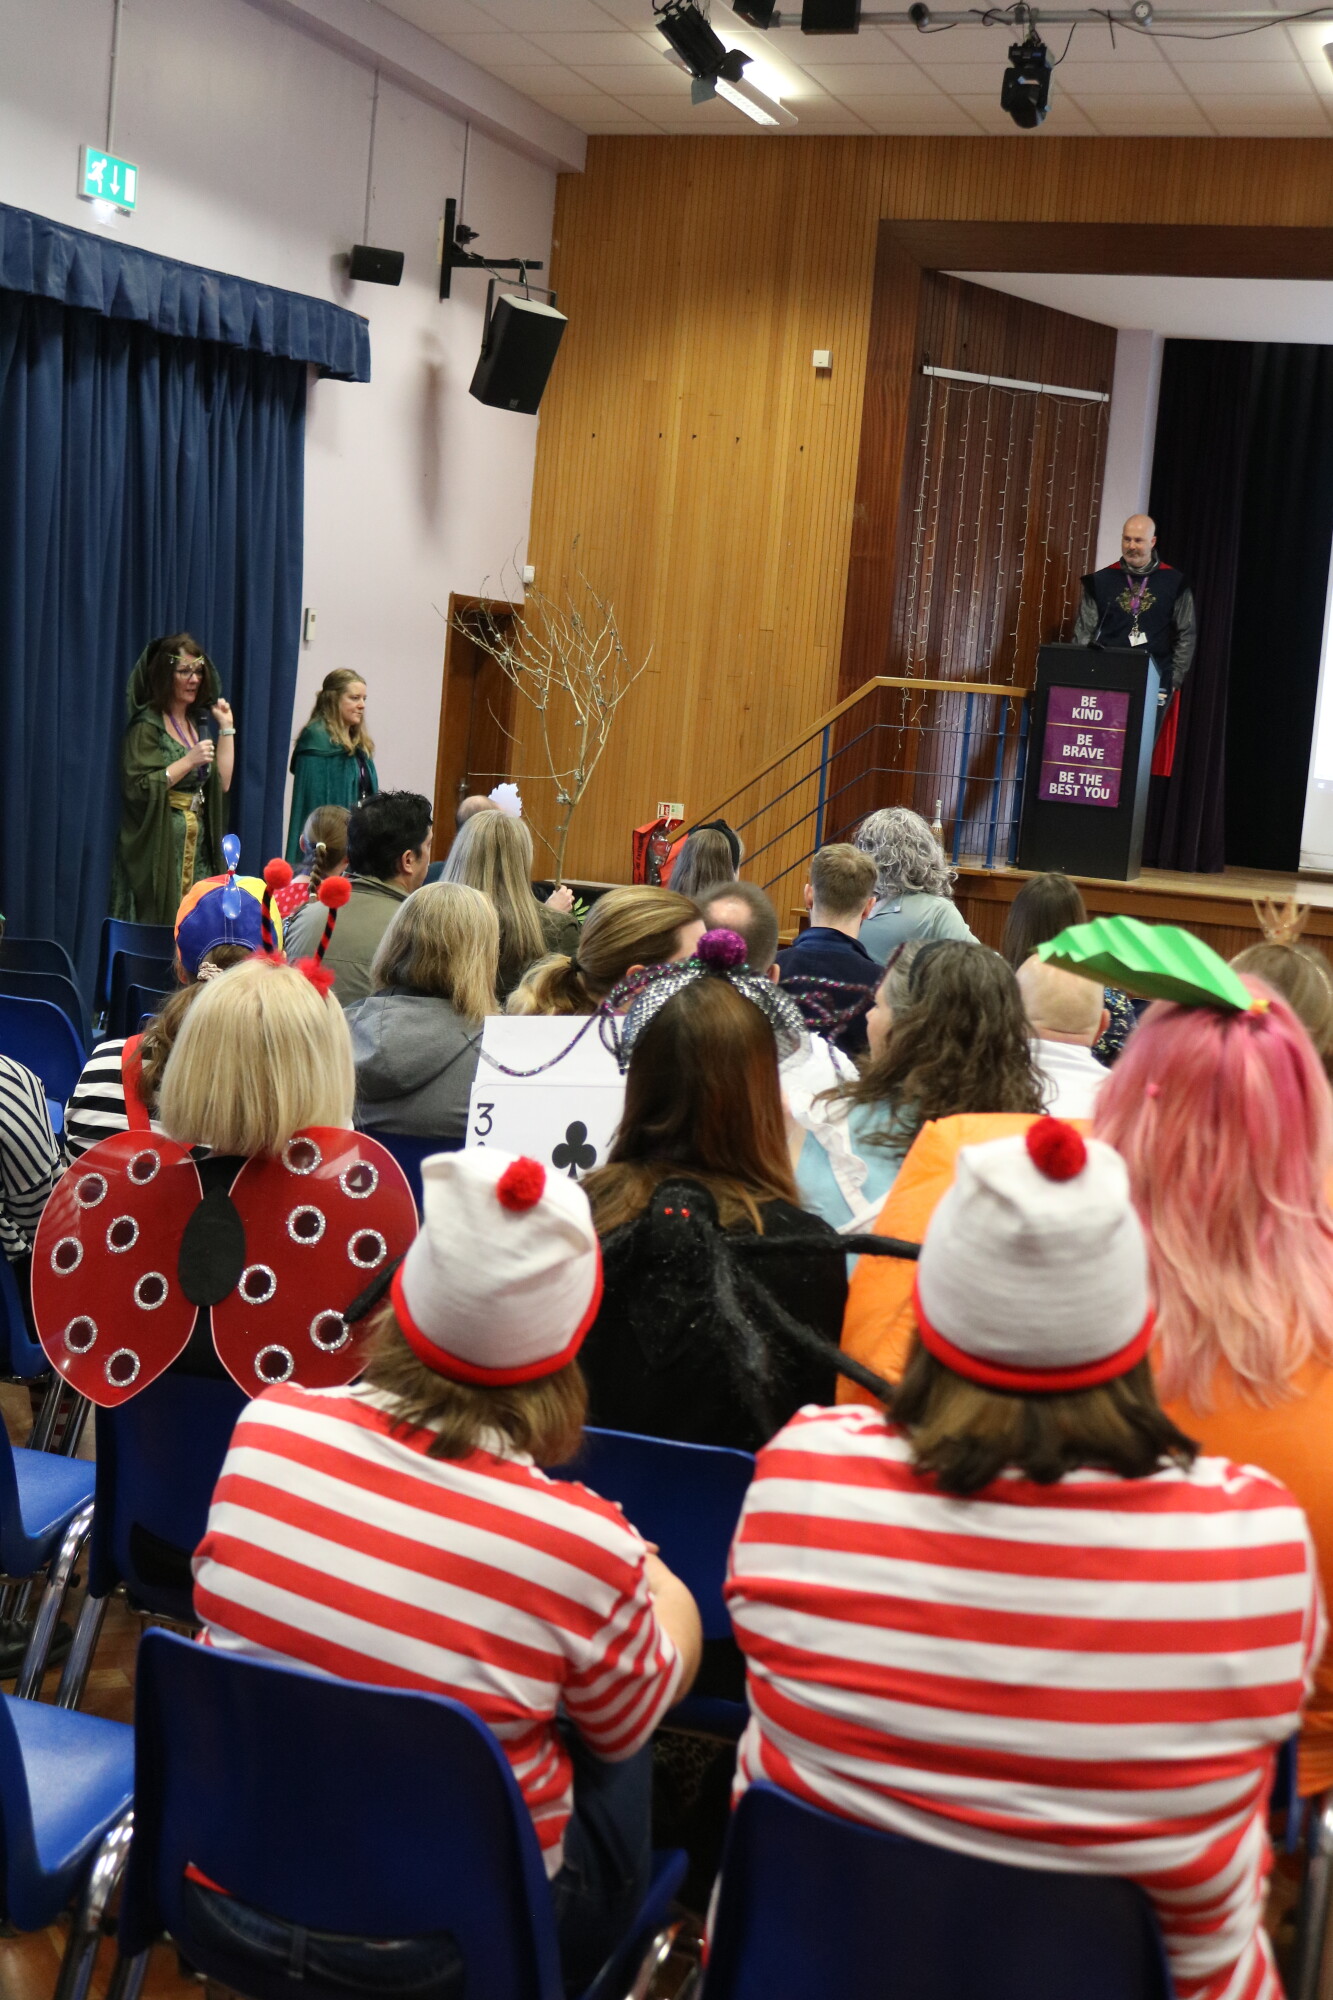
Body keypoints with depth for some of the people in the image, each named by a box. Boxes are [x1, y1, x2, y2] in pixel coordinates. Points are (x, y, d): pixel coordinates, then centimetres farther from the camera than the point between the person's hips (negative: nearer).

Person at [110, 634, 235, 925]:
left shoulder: (197, 721, 14)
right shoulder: (147, 725, -9)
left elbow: (222, 782, 8)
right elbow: (138, 788, -17)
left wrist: (227, 728, 6)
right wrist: (188, 761, -20)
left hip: (197, 842, 7)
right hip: (159, 844, -7)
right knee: (159, 924, -6)